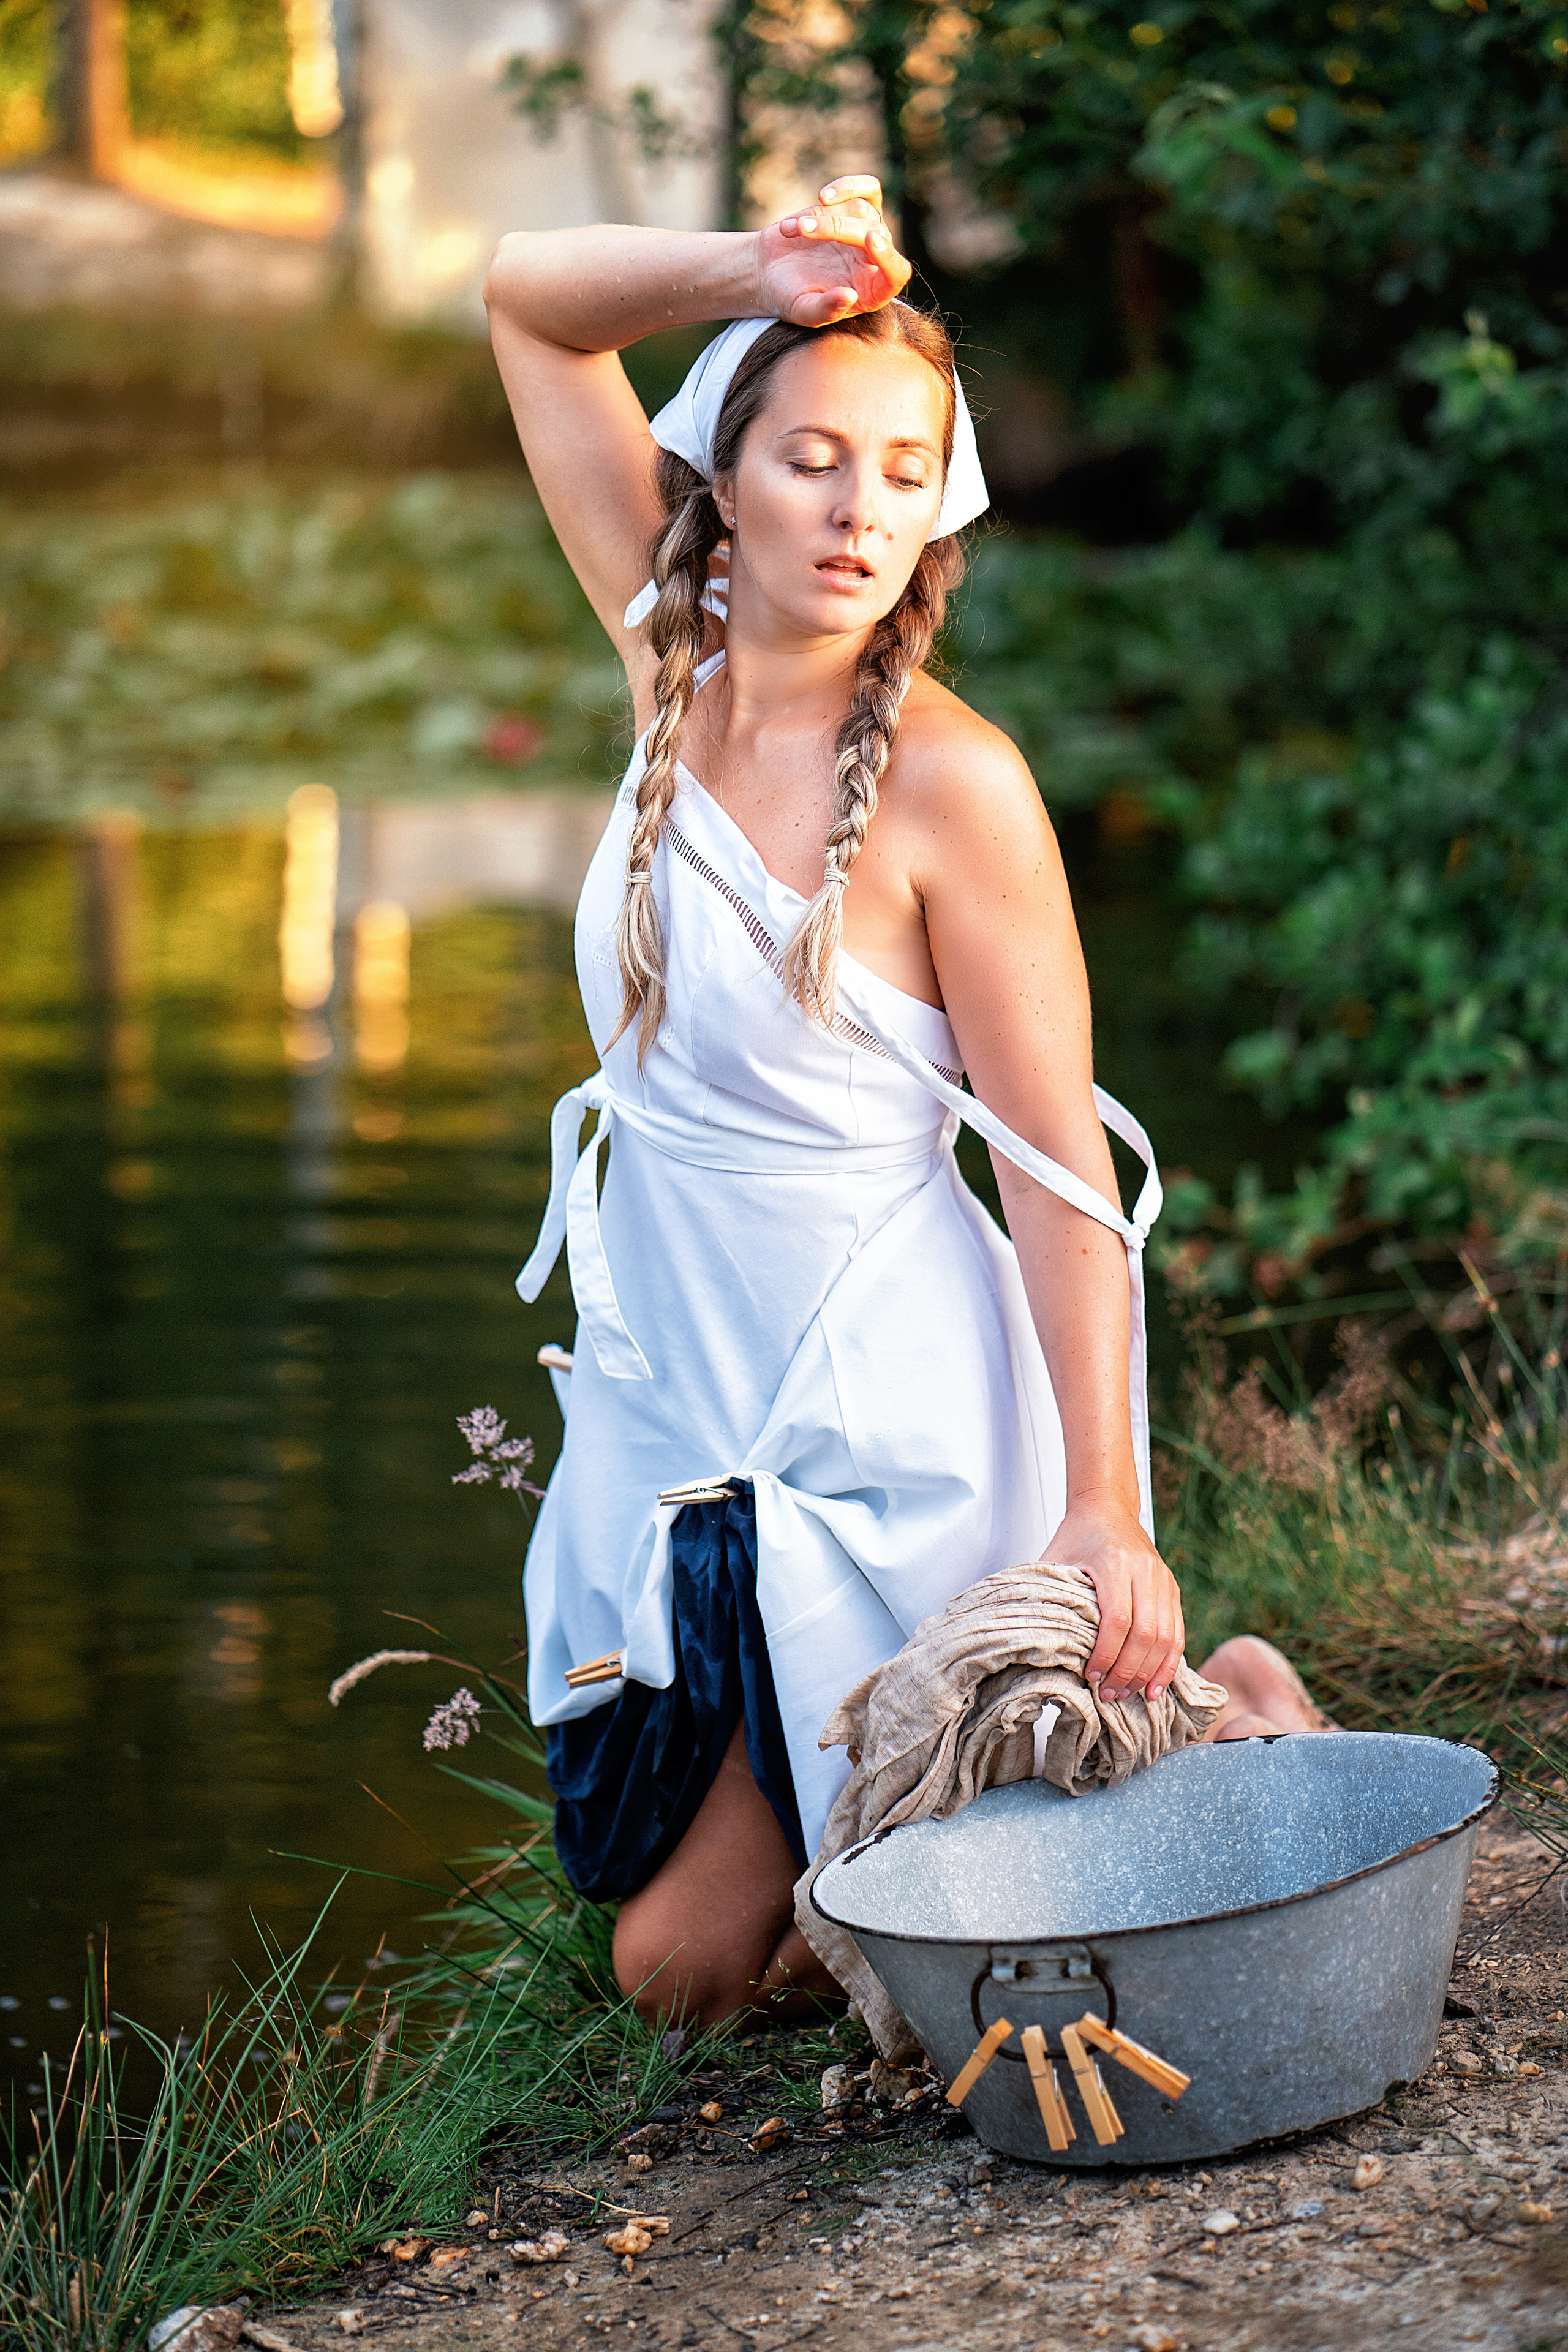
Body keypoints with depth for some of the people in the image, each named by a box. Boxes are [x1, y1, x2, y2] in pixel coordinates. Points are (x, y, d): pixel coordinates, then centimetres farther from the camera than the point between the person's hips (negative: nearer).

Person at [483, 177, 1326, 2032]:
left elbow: (1063, 1171, -17)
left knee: (695, 1965, 2)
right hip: (673, 1399, 7)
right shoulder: (679, 665, -1)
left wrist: (1106, 1516, -22)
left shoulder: (950, 780, -18)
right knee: (654, 1917, 17)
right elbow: (526, 298, 5)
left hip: (879, 1433, -7)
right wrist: (762, 277, -13)